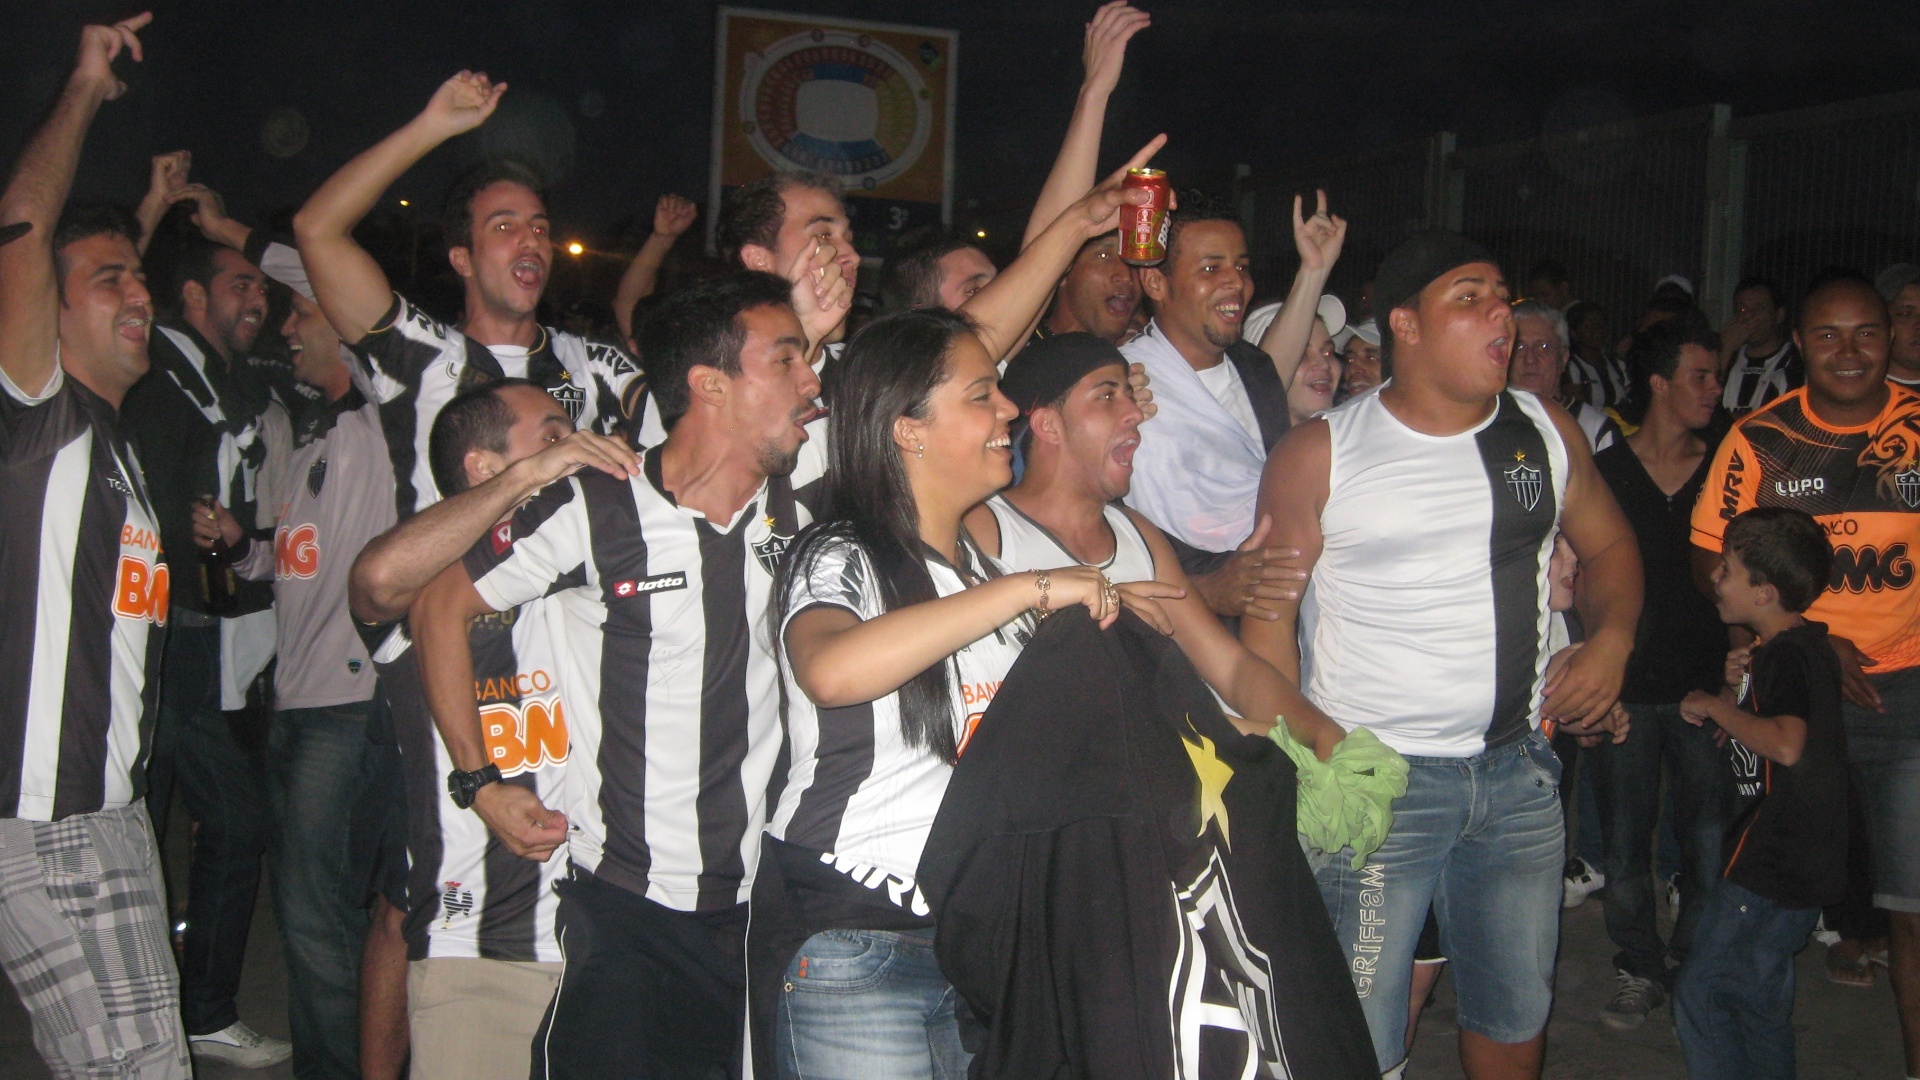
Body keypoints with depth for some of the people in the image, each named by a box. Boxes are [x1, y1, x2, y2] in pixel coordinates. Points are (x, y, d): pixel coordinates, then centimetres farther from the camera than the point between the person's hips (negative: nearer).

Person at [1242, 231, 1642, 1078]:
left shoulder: (1547, 433, 6)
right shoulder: (1319, 455, -6)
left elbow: (1609, 544, 21)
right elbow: (1266, 619, -4)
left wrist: (1610, 639, 2)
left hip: (1518, 772, 4)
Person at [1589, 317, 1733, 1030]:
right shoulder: (1604, 471, 3)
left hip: (1705, 684, 1)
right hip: (1625, 685, -1)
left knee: (1710, 839, 1)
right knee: (1625, 841, 4)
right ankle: (1640, 968, 20)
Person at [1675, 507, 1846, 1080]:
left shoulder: (1788, 654, -20)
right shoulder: (1801, 646, 11)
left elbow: (1787, 744, -36)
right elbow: (1766, 722, 21)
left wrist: (1714, 705, -23)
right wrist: (1738, 687, 2)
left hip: (1774, 870, -11)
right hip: (1789, 861, 11)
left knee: (1701, 996, -5)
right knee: (1760, 999, 20)